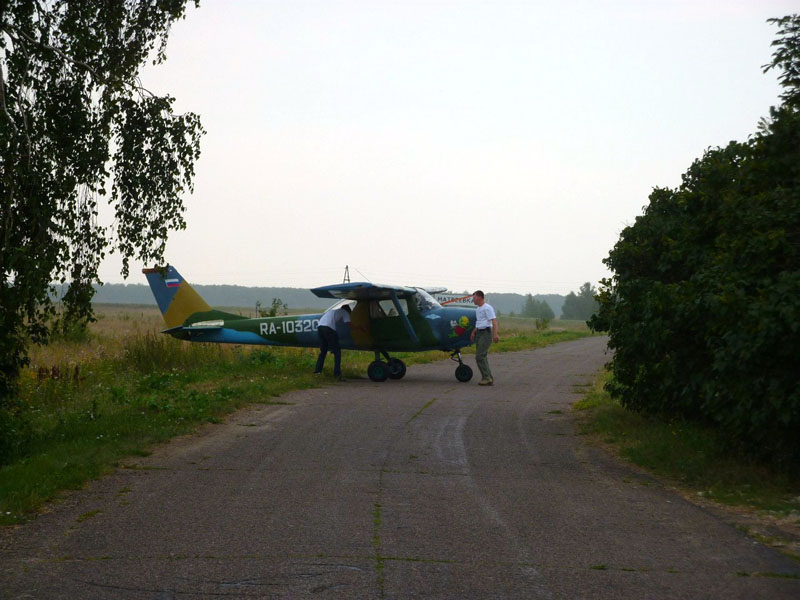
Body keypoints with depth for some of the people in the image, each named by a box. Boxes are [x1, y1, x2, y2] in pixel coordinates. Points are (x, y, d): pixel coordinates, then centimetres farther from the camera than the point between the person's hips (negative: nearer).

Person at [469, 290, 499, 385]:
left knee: (480, 356, -14)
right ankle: (489, 378, 13)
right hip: (479, 333, 10)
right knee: (482, 356, 10)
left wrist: (495, 334, -27)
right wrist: (473, 332, 21)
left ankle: (486, 377, -10)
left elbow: (494, 321, -19)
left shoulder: (487, 308, -12)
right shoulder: (478, 309, 18)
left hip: (486, 333, -10)